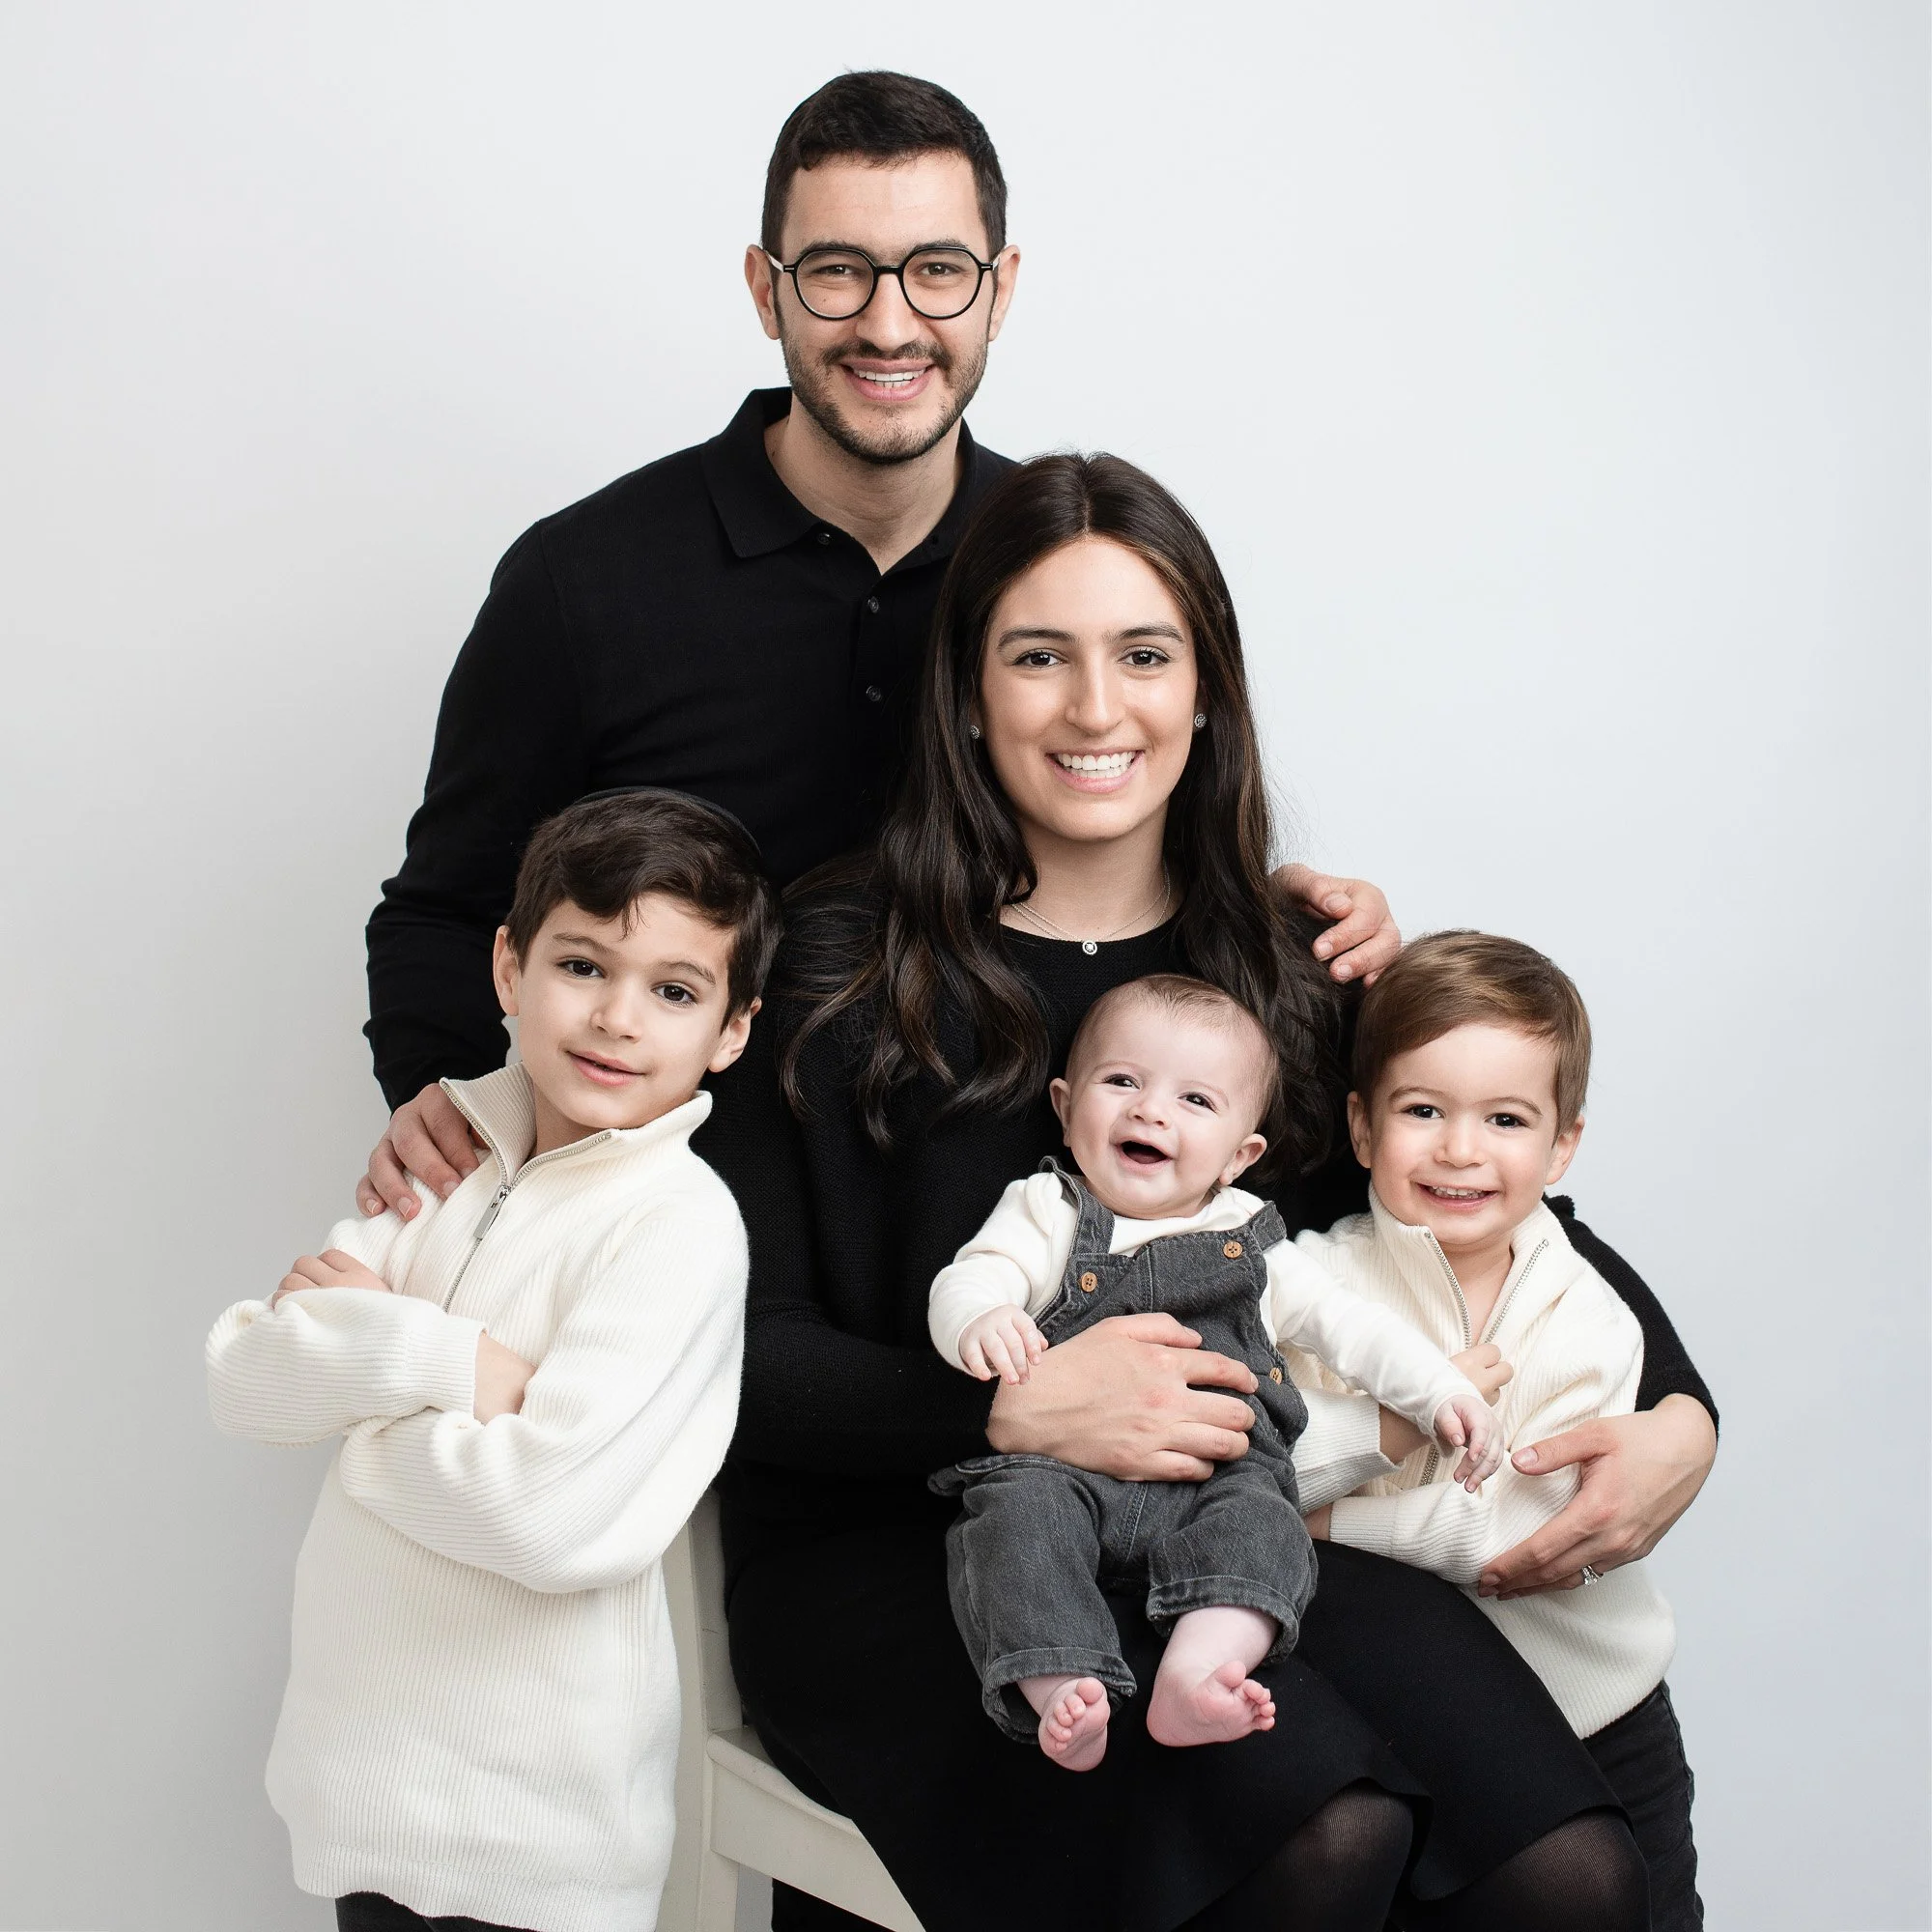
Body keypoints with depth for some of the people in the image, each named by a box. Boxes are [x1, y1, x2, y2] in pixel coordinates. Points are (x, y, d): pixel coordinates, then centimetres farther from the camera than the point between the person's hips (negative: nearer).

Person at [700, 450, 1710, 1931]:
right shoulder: (837, 971, -1)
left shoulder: (1294, 969, 11)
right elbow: (742, 1349, -4)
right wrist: (1011, 1407, -18)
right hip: (910, 1546, -3)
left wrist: (1676, 1415, 2)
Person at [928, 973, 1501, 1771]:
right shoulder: (1047, 1209, 16)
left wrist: (1443, 1394, 10)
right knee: (1019, 1512, -32)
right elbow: (968, 1281, 1)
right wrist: (980, 1321, -25)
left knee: (1261, 1523, -29)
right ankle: (1060, 1693, -42)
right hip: (1062, 1461, -1)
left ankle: (1194, 1676, -47)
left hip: (1215, 1475, 2)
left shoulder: (1248, 1243, 23)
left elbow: (1346, 1322, 24)